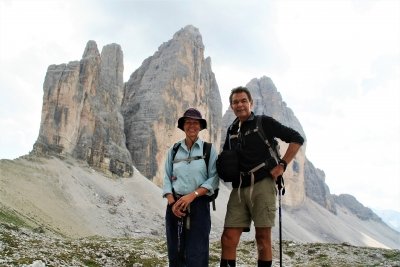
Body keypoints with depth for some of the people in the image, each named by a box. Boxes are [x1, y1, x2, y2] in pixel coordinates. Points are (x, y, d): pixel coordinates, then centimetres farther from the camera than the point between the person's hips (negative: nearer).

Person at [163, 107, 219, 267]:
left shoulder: (209, 149, 4)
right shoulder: (174, 150, 11)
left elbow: (214, 178, -4)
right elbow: (167, 178, 7)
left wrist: (192, 195, -16)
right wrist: (172, 203, -8)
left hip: (199, 206, -2)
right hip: (176, 206, 3)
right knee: (175, 253, 5)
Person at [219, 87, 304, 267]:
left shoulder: (264, 122, 2)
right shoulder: (232, 130, 18)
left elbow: (296, 138, 0)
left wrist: (282, 165, -7)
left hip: (262, 184, -5)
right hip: (239, 189, 5)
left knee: (263, 236, -1)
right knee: (228, 238, -1)